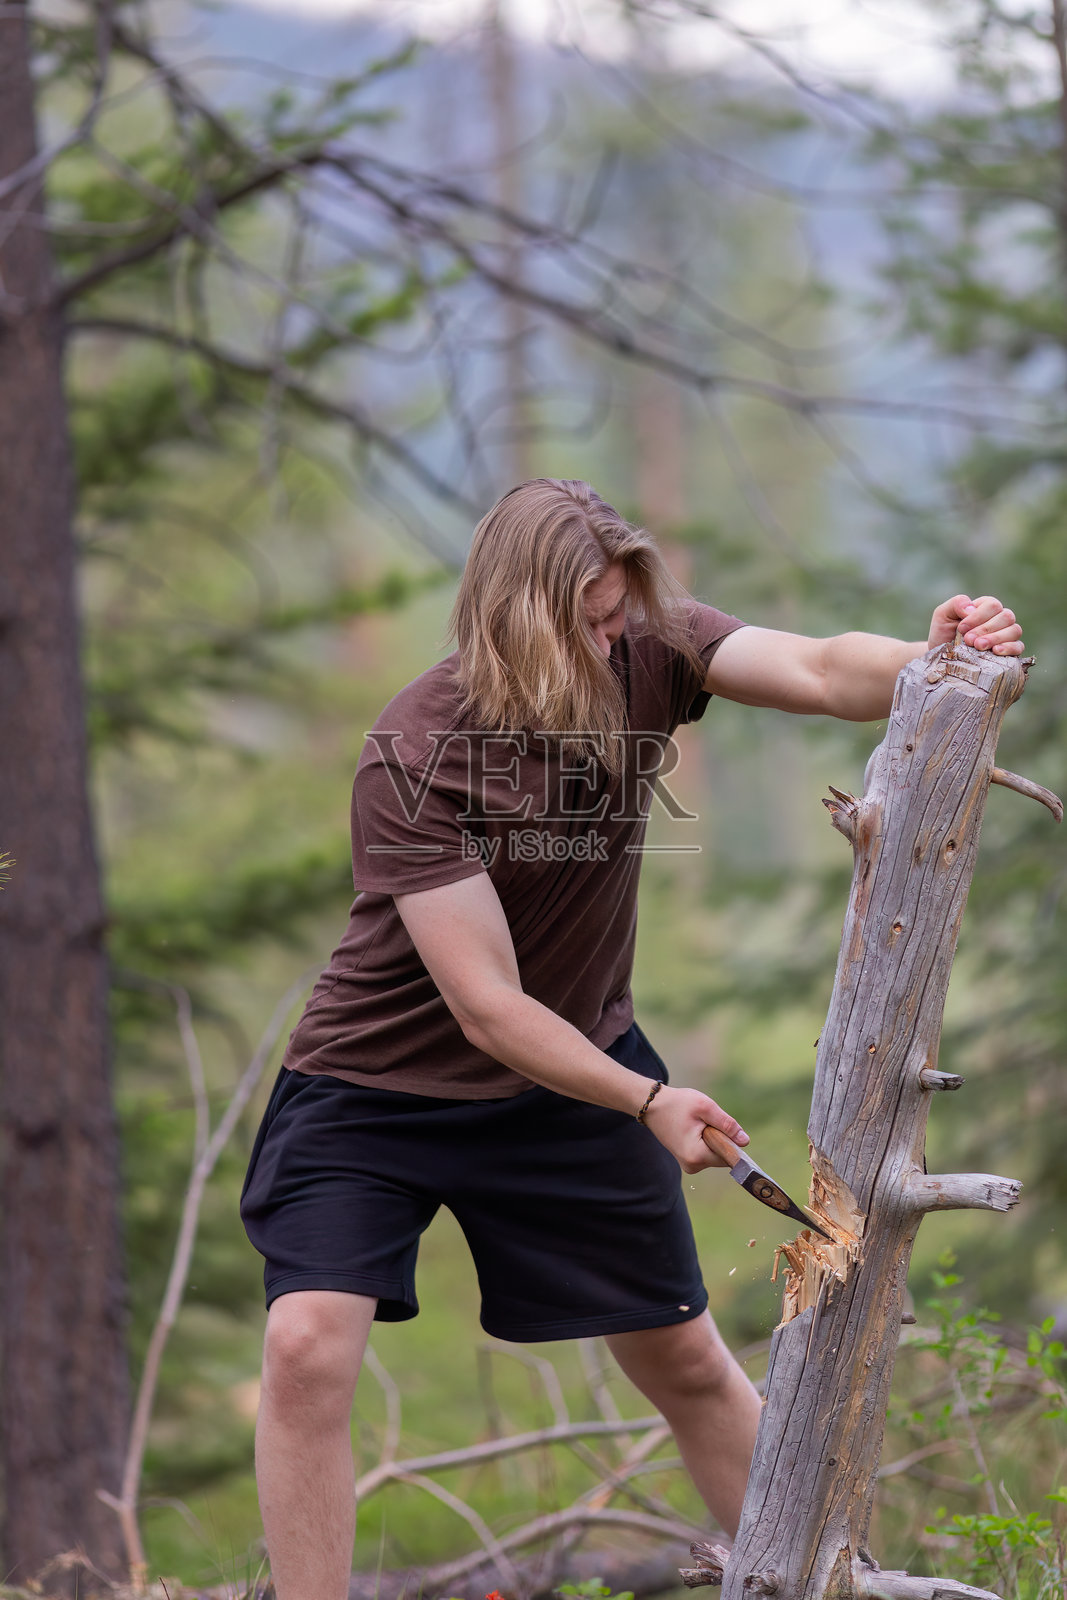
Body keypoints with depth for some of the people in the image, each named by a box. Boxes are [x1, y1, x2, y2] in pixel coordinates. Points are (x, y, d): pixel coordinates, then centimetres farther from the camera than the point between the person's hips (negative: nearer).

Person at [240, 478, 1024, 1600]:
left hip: (577, 1074, 4)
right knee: (307, 1345, -22)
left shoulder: (643, 655, -16)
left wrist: (928, 663, -53)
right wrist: (647, 1103, -36)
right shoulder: (414, 754, -27)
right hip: (380, 1085, -4)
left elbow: (821, 674, -32)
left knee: (684, 1358, 13)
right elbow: (485, 1006, -28)